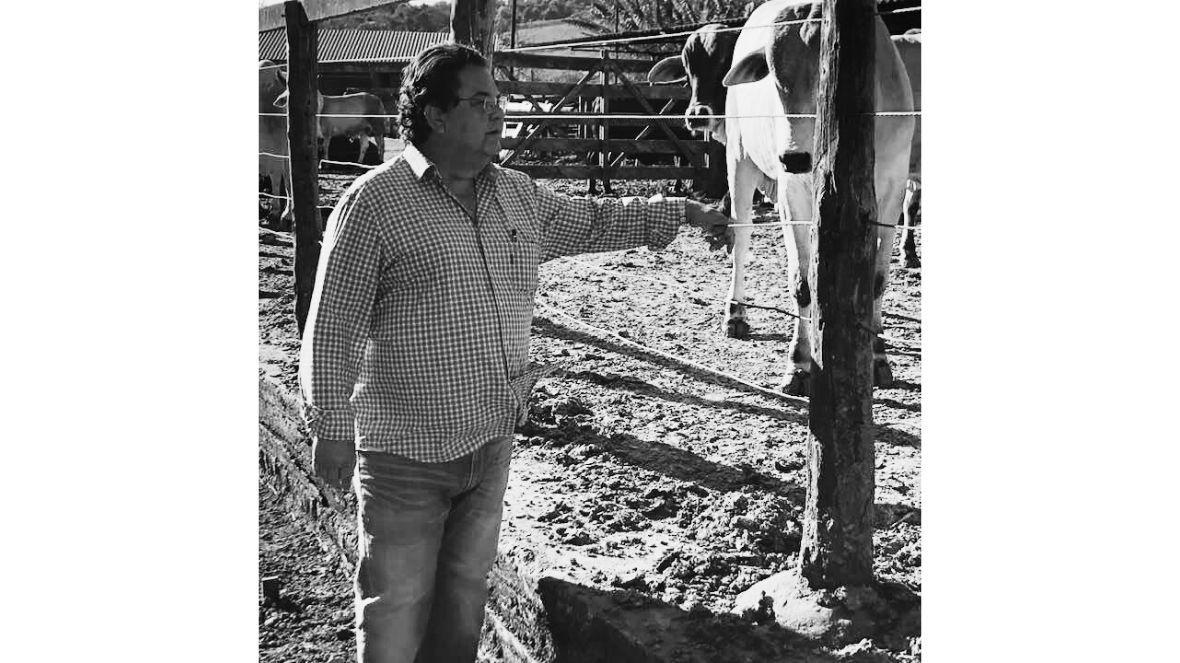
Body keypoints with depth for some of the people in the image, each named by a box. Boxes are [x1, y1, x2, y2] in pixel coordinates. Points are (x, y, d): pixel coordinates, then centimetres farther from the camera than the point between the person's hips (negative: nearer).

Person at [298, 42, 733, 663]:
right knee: (398, 604, 3)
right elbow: (332, 327, -11)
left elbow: (593, 220, 24)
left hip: (491, 442, 6)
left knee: (465, 593, 18)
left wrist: (683, 212, 20)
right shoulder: (374, 202, -13)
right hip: (406, 451, -6)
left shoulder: (517, 195, 7)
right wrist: (331, 427, -12)